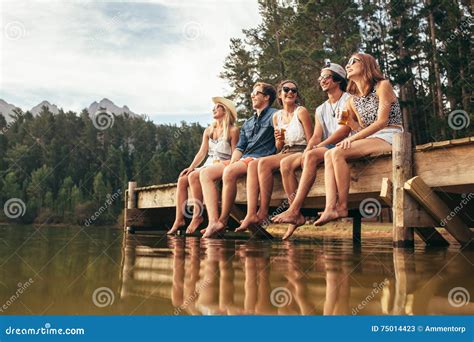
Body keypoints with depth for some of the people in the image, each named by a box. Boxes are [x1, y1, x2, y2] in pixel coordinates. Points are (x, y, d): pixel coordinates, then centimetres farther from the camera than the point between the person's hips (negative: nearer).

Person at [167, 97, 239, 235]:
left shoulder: (233, 131, -1)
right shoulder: (208, 131, 20)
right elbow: (202, 152, 12)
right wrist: (191, 167, -2)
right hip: (208, 165, 7)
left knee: (193, 176, -30)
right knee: (182, 179, -17)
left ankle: (197, 215, -26)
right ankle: (179, 219, -21)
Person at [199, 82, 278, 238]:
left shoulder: (273, 115, 4)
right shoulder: (248, 123, 28)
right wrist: (232, 163, -1)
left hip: (261, 159, -8)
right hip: (243, 159, 8)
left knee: (229, 172, -35)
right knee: (205, 173, -10)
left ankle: (223, 220, -25)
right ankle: (213, 221, -25)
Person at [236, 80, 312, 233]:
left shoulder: (301, 112, 0)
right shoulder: (277, 116, 16)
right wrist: (279, 140, -3)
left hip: (300, 153, -6)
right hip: (284, 154, 6)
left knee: (263, 162, -29)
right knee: (253, 165, -22)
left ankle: (263, 212, -25)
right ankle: (251, 214, -35)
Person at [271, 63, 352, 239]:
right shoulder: (320, 110, 26)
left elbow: (345, 129, -11)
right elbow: (316, 136, 13)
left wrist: (319, 146, -16)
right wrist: (307, 149, -10)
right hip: (326, 151, 7)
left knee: (312, 156, -36)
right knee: (286, 164, -14)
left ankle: (294, 211, -40)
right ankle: (296, 216, -21)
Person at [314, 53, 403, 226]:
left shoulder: (382, 86, -2)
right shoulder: (353, 100, 19)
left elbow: (382, 121, -12)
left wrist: (353, 138, -18)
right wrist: (348, 119, -3)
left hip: (389, 137, -7)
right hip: (371, 139, 7)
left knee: (338, 152, -25)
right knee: (329, 155, -15)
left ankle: (342, 207, -20)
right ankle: (331, 208, -30)